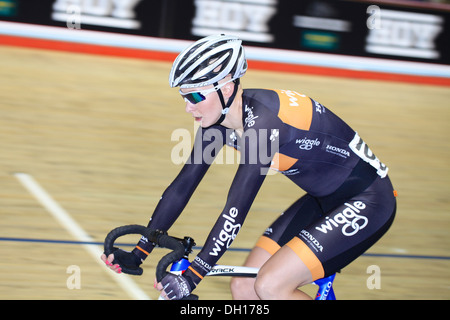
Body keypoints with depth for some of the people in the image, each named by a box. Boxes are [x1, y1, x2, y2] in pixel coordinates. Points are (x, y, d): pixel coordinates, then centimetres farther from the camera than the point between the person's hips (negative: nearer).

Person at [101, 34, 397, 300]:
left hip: (367, 202, -8)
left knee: (269, 286, -20)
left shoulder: (263, 120, -30)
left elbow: (237, 208, -34)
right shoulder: (220, 118, -5)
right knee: (243, 286, 0)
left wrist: (192, 276, -35)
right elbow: (183, 185, 1)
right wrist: (138, 254, -1)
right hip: (325, 199, 8)